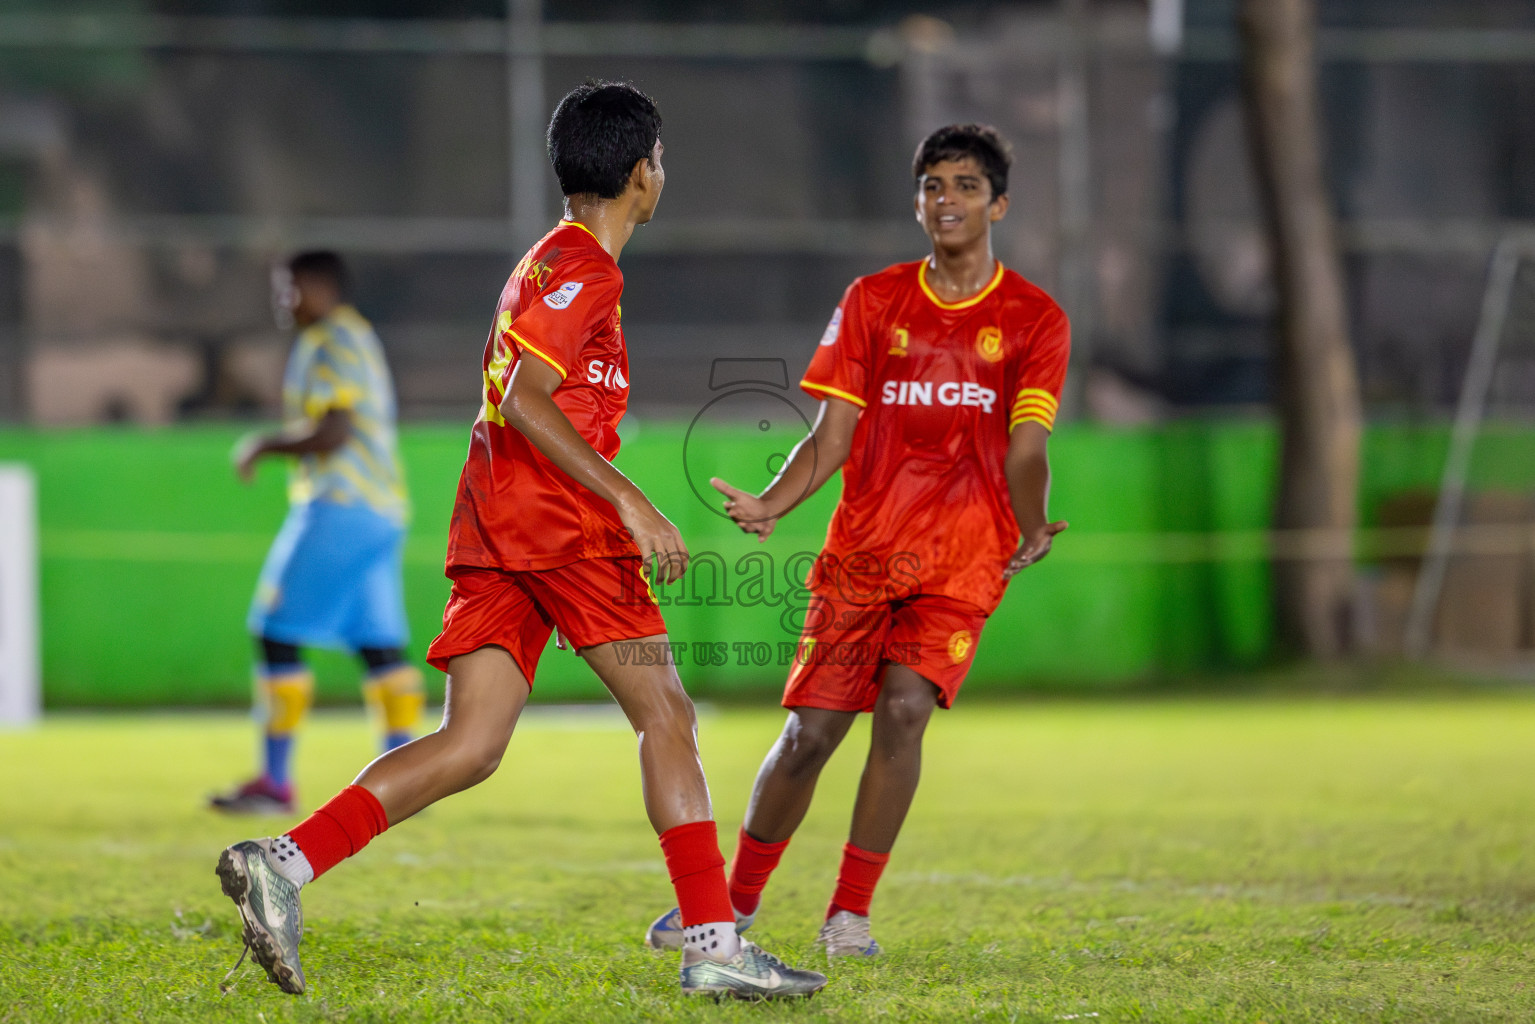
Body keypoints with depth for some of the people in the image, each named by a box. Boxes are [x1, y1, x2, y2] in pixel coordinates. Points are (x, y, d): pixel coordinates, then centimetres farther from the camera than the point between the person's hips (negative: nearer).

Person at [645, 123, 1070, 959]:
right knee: (808, 730, -2)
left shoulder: (1033, 320, 3)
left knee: (903, 709, -20)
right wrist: (769, 505, -11)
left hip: (963, 559, -2)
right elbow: (832, 438, 4)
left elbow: (1025, 452, -3)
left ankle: (849, 914, -8)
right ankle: (736, 903, 17)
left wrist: (1030, 529, -18)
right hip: (861, 551, 2)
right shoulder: (873, 302, 8)